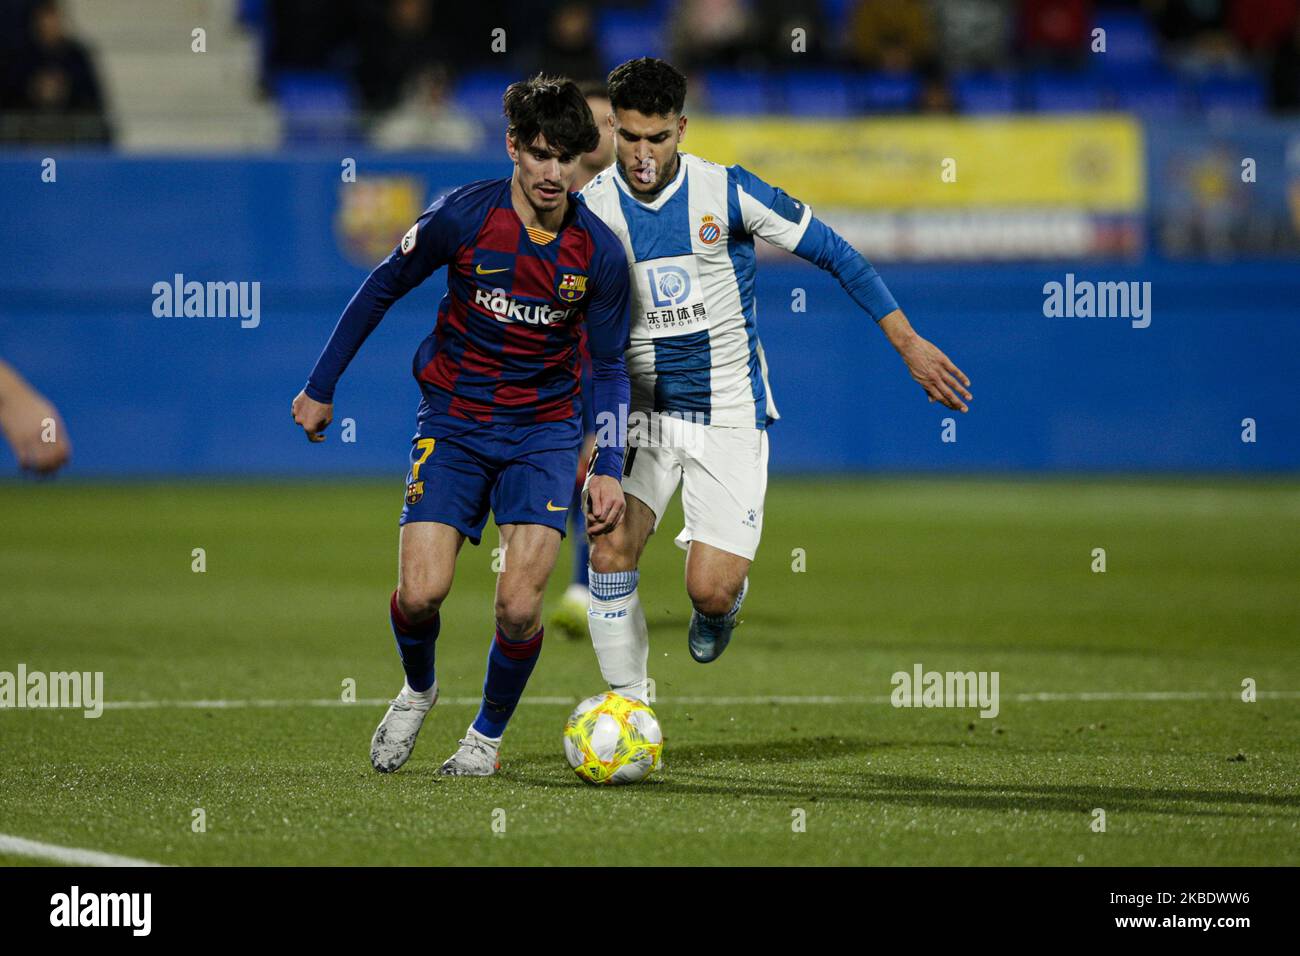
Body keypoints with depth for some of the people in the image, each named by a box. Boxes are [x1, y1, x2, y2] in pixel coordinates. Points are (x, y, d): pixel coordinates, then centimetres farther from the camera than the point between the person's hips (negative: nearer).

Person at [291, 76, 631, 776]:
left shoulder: (598, 252, -7)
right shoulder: (463, 217, -12)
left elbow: (607, 369, 5)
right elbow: (381, 289, 2)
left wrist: (608, 469, -5)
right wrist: (321, 388, 6)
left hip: (542, 430, 0)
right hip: (452, 422, 0)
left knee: (518, 605, -14)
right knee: (420, 593, -14)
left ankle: (488, 735, 13)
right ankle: (417, 690, 20)